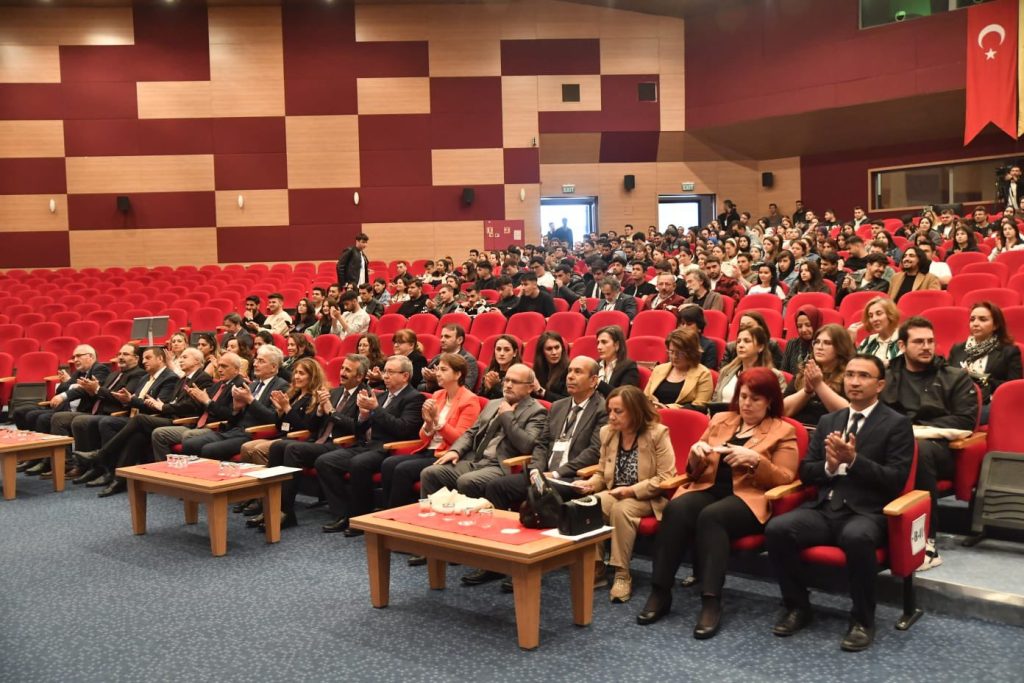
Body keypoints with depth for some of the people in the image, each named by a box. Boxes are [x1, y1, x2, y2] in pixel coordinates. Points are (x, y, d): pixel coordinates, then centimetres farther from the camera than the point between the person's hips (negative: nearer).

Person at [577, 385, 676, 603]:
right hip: (615, 495, 5)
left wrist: (631, 490, -22)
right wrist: (589, 484, -8)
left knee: (621, 508, -36)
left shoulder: (657, 433, -11)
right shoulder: (607, 432, 6)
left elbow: (666, 478, -14)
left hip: (647, 498, -4)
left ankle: (622, 574, -23)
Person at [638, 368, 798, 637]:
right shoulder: (720, 420, 20)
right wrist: (696, 454, -1)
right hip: (708, 488, 4)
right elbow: (696, 471, 22)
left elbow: (784, 479, -2)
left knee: (711, 516, -37)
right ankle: (660, 592, -27)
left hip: (748, 499, -4)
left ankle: (711, 602, -38)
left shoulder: (783, 431, 9)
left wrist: (754, 460, -17)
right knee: (675, 508, -30)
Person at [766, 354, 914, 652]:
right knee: (776, 529, -24)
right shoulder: (828, 421, 18)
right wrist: (829, 465, -7)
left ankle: (863, 619, -15)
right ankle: (797, 607, -2)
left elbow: (896, 480, -6)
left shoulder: (897, 424, 3)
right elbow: (805, 472, 15)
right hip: (824, 509, 4)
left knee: (856, 538, -39)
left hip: (867, 513, -4)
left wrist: (854, 460, -18)